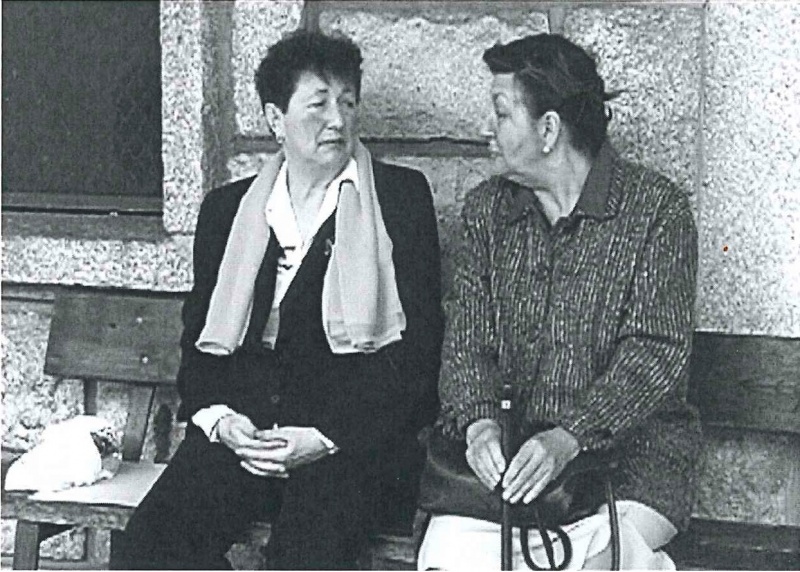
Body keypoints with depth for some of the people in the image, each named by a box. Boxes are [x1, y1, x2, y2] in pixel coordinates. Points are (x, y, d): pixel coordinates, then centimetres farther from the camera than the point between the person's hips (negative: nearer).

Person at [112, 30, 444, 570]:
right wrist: (219, 417, -6)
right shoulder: (228, 208, 17)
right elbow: (198, 338, 17)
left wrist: (327, 436, -11)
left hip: (352, 428, -3)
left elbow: (418, 345, -1)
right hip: (243, 419, 3)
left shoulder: (399, 197, 7)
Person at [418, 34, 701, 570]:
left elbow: (659, 349, -12)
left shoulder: (657, 208, -4)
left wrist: (569, 437, -25)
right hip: (506, 447, 4)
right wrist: (480, 422, -18)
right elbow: (468, 340, 4)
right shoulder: (486, 210, 10)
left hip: (631, 447, -3)